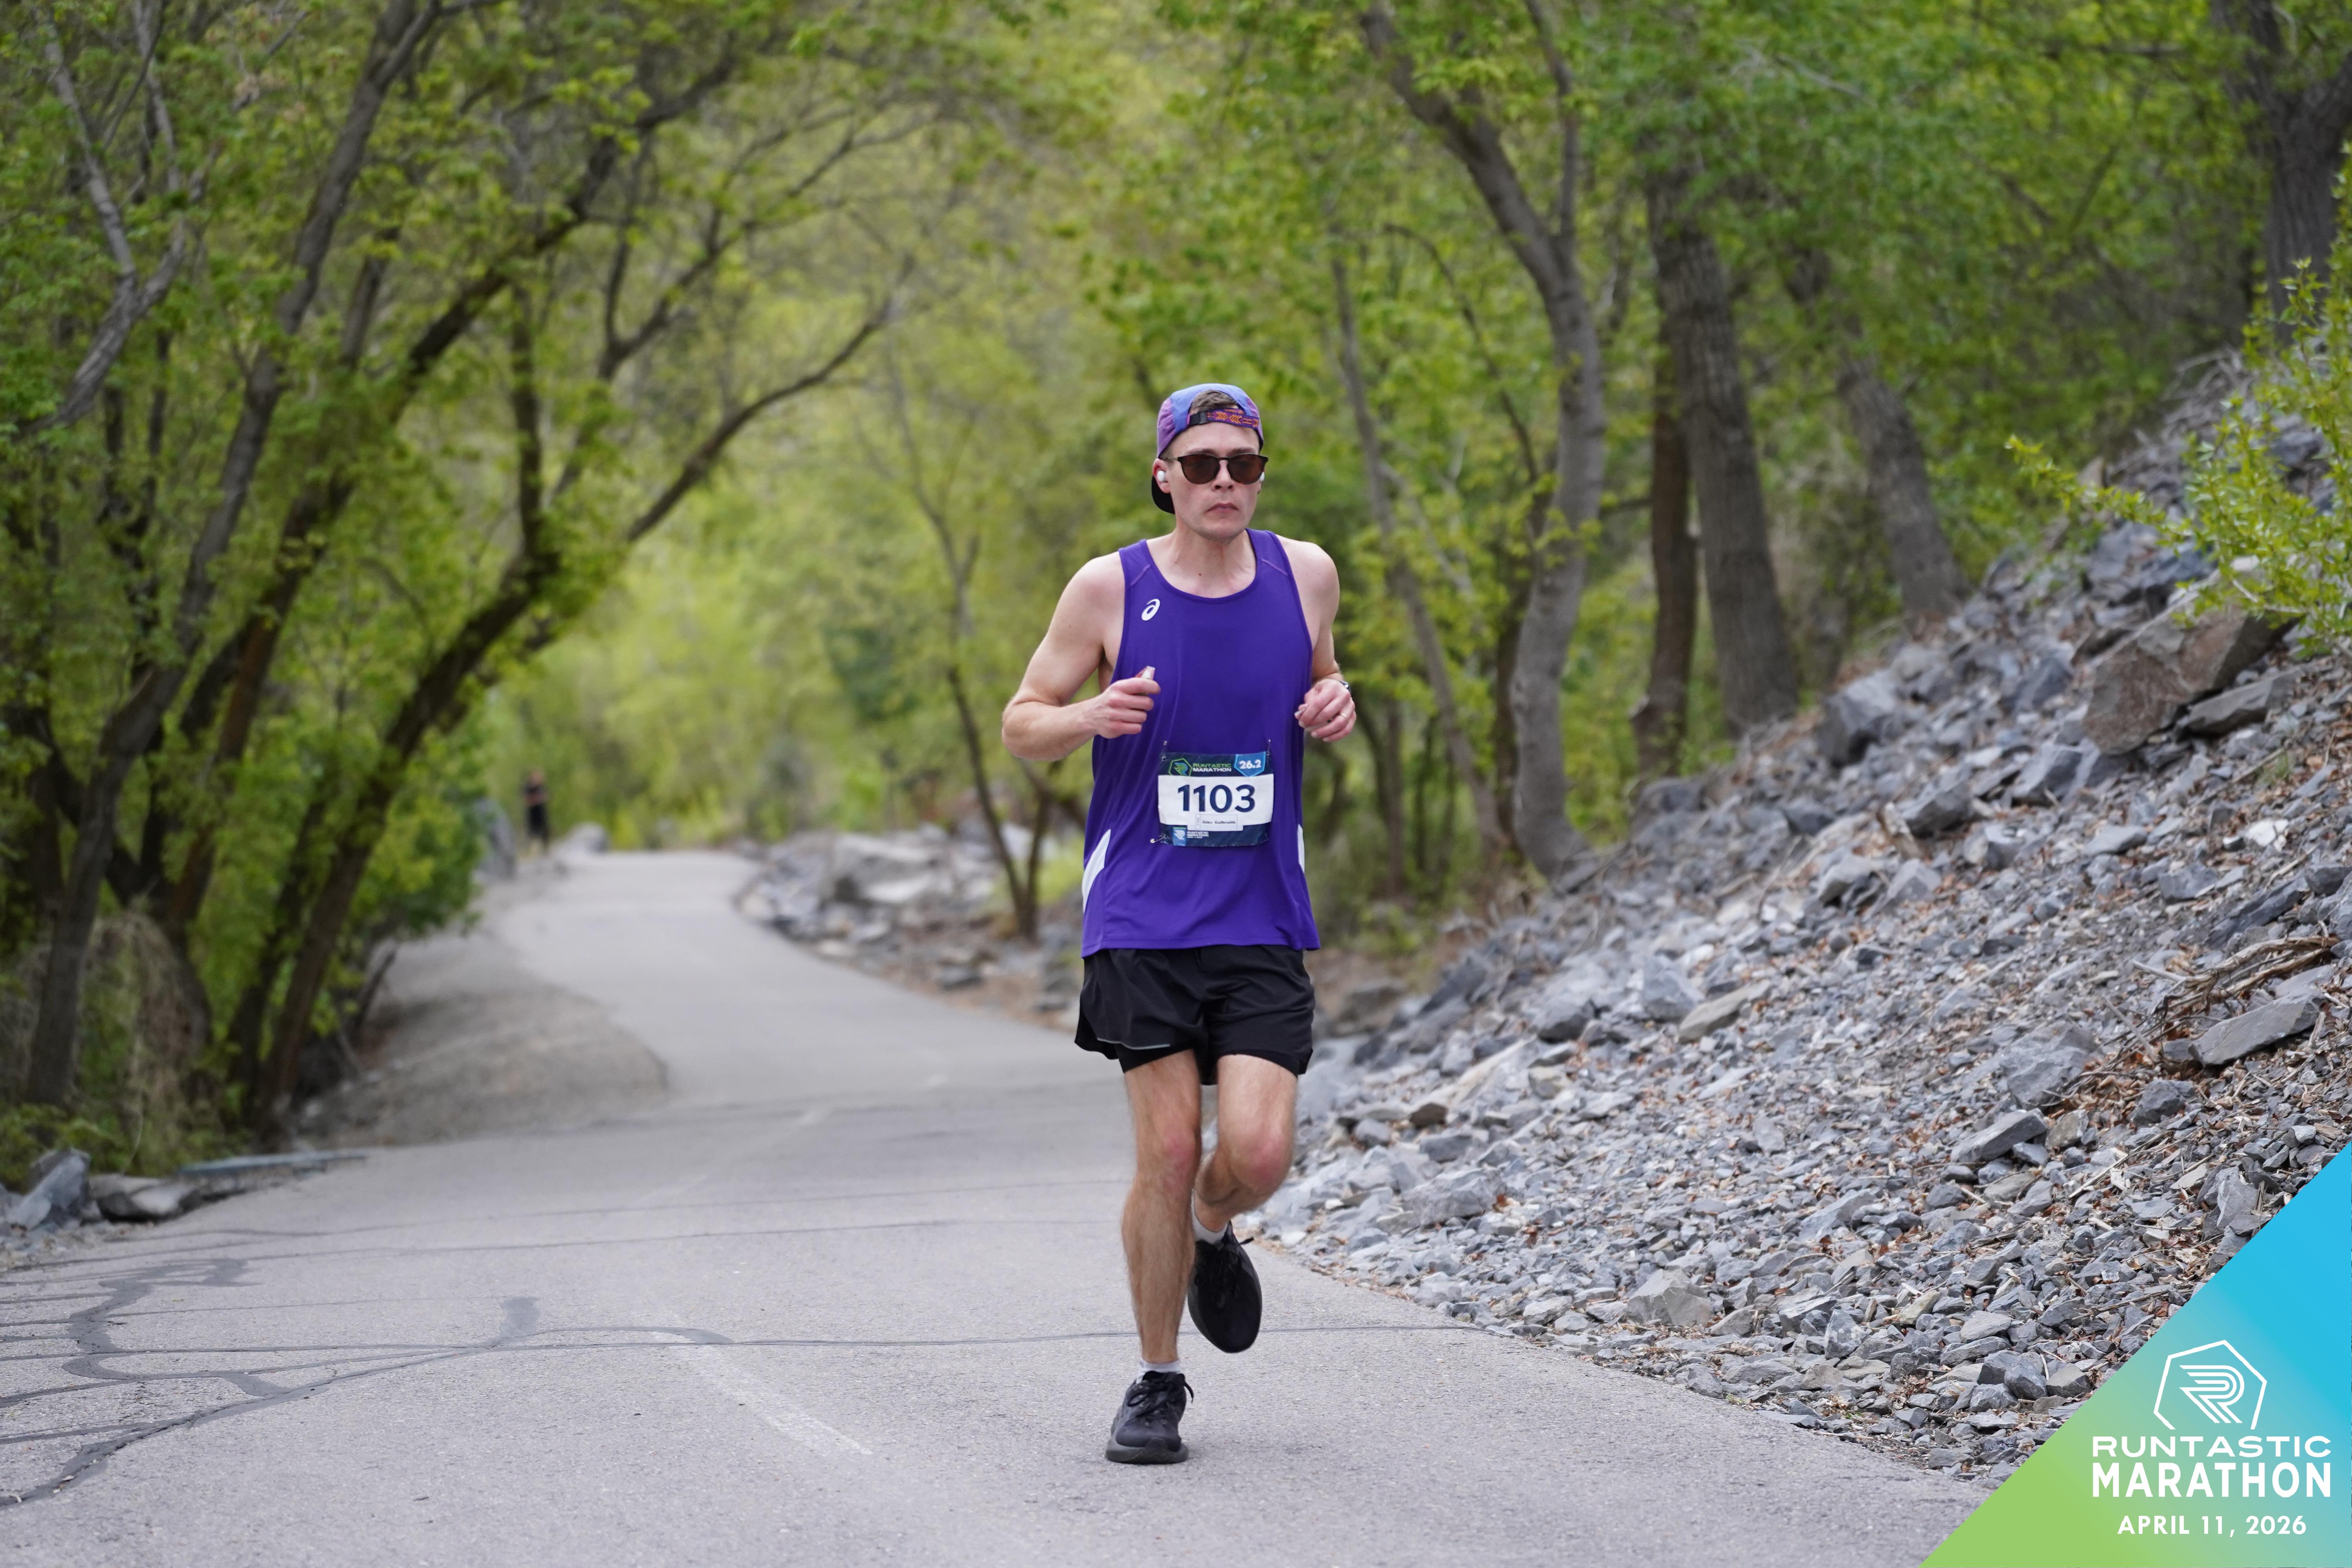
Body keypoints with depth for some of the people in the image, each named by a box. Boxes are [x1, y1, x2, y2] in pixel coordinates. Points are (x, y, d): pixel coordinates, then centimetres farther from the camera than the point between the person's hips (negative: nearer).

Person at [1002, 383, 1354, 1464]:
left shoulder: (1304, 574, 5)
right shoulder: (1111, 588, -3)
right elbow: (1022, 723, 5)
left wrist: (1335, 707, -1)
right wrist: (1093, 716, -17)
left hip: (1263, 922, 2)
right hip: (1142, 919, -2)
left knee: (1256, 1153, -11)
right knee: (1167, 1153, -5)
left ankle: (1212, 1234, 26)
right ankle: (1156, 1384, 13)